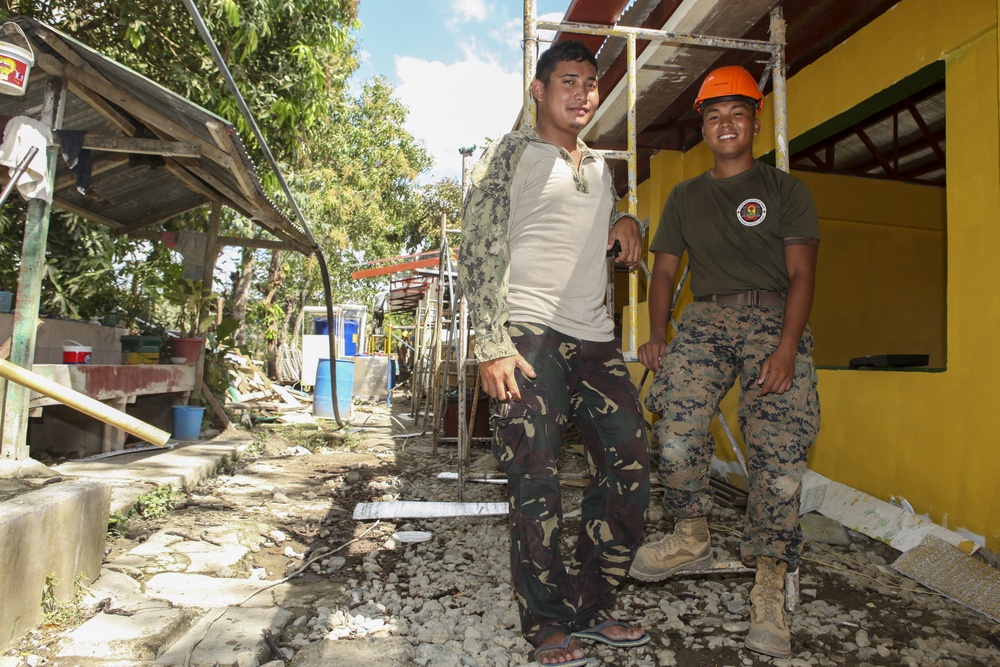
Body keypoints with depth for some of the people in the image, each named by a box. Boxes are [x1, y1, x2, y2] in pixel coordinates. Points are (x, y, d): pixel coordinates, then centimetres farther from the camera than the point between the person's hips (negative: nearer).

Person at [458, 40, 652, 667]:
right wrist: (493, 343, -16)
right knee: (535, 480, -4)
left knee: (630, 462, 3)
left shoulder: (601, 168, 24)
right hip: (529, 334, -6)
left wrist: (628, 224, 12)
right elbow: (478, 251, -5)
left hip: (595, 338, 7)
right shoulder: (510, 153, 5)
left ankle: (591, 607, 18)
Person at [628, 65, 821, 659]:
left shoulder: (784, 188, 12)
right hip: (706, 320, 2)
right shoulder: (685, 197, 21)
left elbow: (802, 272, 1)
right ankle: (693, 538, -4)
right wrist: (657, 336, 0)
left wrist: (786, 348, -14)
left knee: (779, 450, -14)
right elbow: (665, 272, 17)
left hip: (774, 320, -2)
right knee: (678, 421, -24)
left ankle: (770, 589, -3)